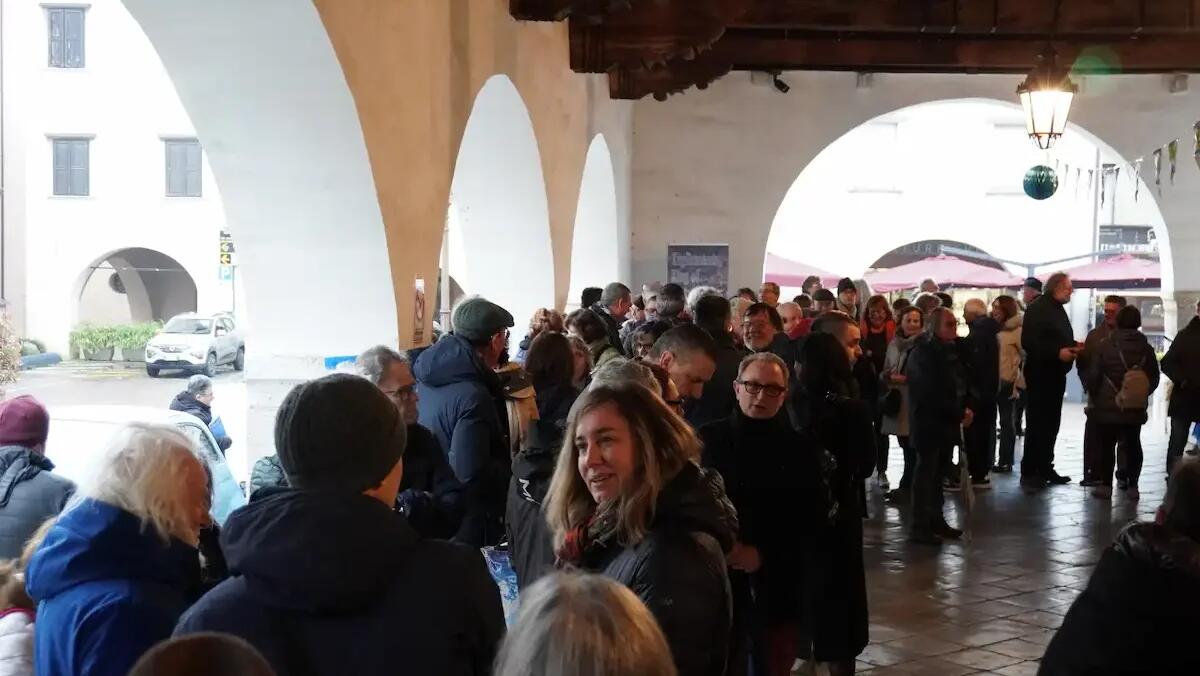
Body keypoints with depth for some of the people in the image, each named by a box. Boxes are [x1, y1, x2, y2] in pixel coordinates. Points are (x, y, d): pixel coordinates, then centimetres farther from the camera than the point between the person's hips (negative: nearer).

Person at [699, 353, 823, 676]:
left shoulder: (799, 448, 4)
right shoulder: (709, 438, 1)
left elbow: (810, 516, 2)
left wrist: (764, 553, -9)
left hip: (778, 586, 1)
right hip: (719, 578, -1)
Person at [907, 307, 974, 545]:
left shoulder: (951, 351, 11)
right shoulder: (922, 354, -14)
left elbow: (959, 383, 16)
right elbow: (932, 394, -19)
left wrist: (966, 408, -1)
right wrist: (959, 413, -16)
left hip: (946, 422, 7)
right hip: (928, 422, -7)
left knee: (937, 472, 12)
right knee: (926, 473, -4)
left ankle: (936, 519, 20)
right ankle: (920, 526, 0)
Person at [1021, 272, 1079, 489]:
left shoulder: (1058, 310, 17)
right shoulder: (1038, 308, -12)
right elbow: (1029, 342, -22)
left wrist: (1073, 347, 7)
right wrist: (1057, 352, -25)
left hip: (1055, 375, 9)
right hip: (1040, 374, -9)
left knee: (1051, 424, 11)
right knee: (1037, 423, -7)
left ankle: (1045, 469, 18)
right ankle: (1029, 472, -2)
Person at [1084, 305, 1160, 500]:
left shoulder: (1106, 346, -12)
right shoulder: (1146, 349, -3)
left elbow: (1093, 376, -8)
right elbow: (1154, 379, 4)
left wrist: (1095, 397, 8)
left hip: (1108, 406, -3)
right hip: (1136, 409, 3)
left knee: (1106, 444, 5)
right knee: (1133, 445, 11)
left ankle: (1105, 484, 2)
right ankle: (1132, 486, 10)